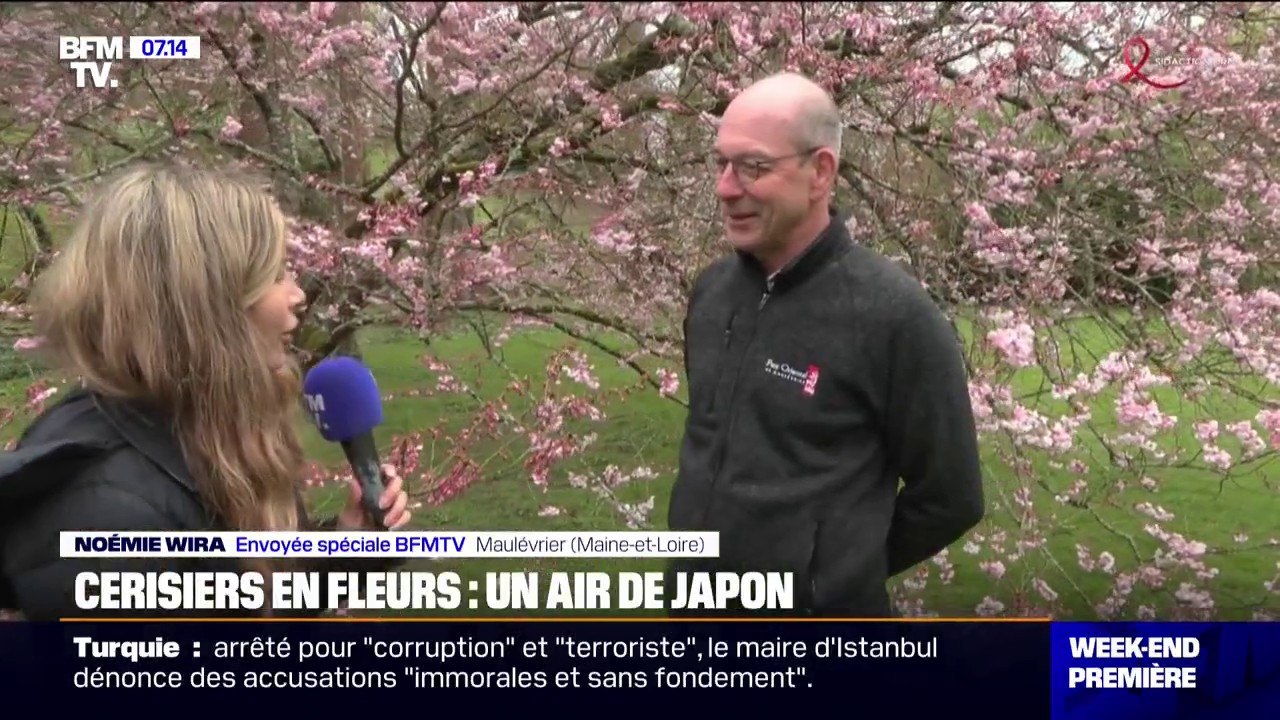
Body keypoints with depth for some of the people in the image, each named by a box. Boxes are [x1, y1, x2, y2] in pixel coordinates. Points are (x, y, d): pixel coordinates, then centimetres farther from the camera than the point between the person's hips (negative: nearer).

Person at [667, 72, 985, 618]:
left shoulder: (893, 314, -17)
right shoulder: (710, 290, 3)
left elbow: (949, 497, -10)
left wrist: (842, 575, 0)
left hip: (817, 614, -6)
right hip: (692, 602, 6)